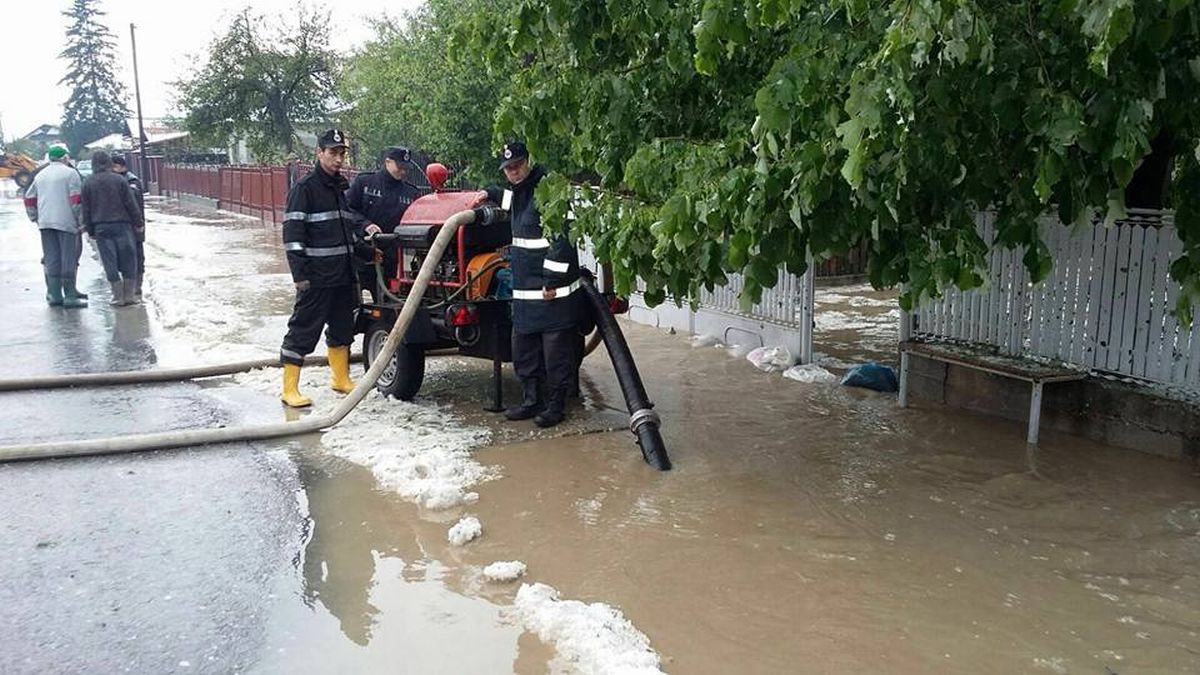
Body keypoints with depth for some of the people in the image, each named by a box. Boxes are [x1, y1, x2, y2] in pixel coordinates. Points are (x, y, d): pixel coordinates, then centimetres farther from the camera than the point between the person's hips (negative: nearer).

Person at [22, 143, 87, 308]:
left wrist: (35, 218, 24)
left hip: (45, 222, 5)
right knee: (68, 258, -2)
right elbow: (76, 200, -10)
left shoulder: (40, 175, 16)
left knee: (51, 259, 8)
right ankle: (70, 295, -3)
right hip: (66, 222, -5)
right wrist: (80, 220, -4)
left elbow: (29, 199, 17)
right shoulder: (70, 173, -2)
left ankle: (54, 294, 9)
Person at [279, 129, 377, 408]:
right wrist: (300, 274, -19)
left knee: (342, 328, 17)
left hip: (343, 275, 8)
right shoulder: (305, 189, -8)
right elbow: (292, 235, -13)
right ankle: (290, 389, 2)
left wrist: (369, 253, 18)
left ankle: (341, 379, 31)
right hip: (316, 278, -8)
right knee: (303, 332, -4)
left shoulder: (343, 188, 16)